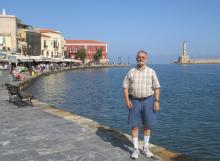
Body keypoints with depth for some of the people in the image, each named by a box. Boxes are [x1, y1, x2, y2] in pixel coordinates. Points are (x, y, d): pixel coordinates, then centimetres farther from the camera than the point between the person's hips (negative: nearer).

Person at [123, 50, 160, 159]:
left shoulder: (151, 72, 1)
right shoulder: (131, 72, 2)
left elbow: (156, 88, 0)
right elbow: (125, 87, 2)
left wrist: (157, 101, -9)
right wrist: (127, 100, -10)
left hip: (148, 100, 0)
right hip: (135, 101, 0)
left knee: (147, 125, 6)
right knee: (134, 125, 0)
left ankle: (145, 148, 21)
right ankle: (136, 149, 12)